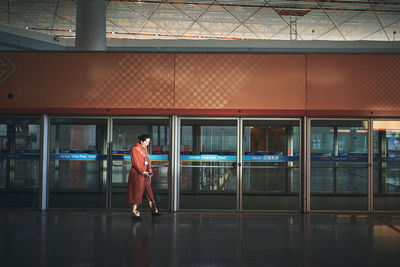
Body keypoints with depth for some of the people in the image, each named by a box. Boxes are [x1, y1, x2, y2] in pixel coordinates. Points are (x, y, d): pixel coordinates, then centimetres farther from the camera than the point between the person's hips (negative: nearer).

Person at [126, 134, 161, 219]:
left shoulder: (144, 148, 9)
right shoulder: (134, 149, -14)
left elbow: (147, 159, 11)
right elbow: (136, 163, -18)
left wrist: (149, 169, -5)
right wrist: (144, 172, -21)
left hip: (144, 173, 8)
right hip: (137, 174, -8)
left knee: (149, 191, 12)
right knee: (137, 192, 0)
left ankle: (153, 210, 20)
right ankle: (134, 212, 11)